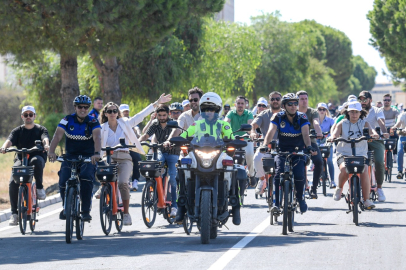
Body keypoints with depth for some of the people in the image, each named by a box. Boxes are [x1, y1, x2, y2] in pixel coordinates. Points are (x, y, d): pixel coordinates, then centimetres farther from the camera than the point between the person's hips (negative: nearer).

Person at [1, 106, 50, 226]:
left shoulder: (40, 129, 7)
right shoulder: (17, 131, 9)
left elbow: (45, 138, -13)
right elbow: (10, 140, -8)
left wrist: (46, 145, -38)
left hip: (37, 157, -2)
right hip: (21, 159, 2)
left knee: (36, 161, -40)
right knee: (13, 183, -21)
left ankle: (39, 187, -18)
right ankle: (14, 213, -13)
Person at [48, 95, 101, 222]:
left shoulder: (93, 122, -9)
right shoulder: (67, 120, -6)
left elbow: (97, 137, -25)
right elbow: (57, 136, -18)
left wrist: (96, 153, -45)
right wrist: (51, 152, -37)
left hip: (88, 157, -2)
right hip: (70, 156, 2)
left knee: (86, 179, -29)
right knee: (63, 182, -17)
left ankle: (86, 211, -18)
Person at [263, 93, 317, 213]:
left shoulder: (302, 117, -7)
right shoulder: (278, 117, -7)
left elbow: (305, 134, -20)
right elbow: (271, 132, -19)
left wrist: (309, 147, -40)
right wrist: (265, 145, -38)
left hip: (298, 152, 0)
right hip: (282, 151, 0)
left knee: (299, 175, -20)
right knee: (279, 172, -25)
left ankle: (300, 198, 8)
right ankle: (276, 202, -19)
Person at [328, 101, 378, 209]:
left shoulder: (364, 123, 7)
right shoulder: (342, 124, 6)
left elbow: (370, 130, -12)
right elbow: (336, 132, -10)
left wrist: (374, 134, -36)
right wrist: (332, 137, -34)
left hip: (361, 154, 1)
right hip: (344, 154, -1)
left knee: (364, 172, -26)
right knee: (344, 169, -33)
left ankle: (367, 200, -14)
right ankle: (339, 188, -1)